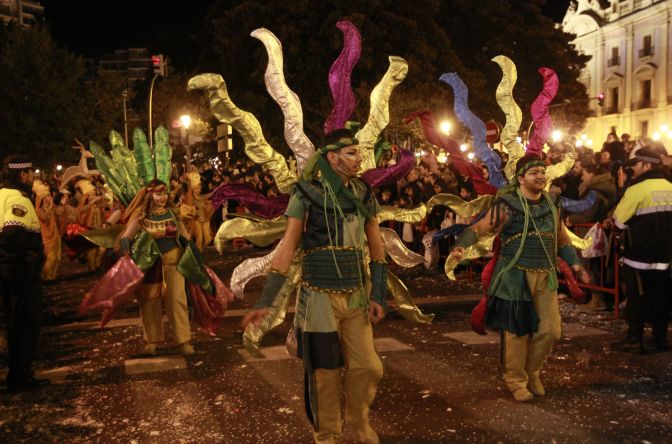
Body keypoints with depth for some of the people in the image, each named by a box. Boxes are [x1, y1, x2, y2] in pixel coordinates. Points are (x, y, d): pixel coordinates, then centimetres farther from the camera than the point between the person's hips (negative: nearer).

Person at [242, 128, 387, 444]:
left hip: (356, 298, 4)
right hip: (319, 299, -4)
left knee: (368, 367, 5)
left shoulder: (364, 195, 4)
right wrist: (265, 302, -10)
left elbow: (376, 248, 11)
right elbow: (287, 249, -8)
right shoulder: (307, 194, -9)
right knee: (324, 373, 5)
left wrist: (378, 295, 6)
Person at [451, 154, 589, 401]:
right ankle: (516, 381, 21)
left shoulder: (551, 204, 11)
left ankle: (531, 372, 29)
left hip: (545, 278, 5)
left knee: (550, 330, 4)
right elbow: (479, 228, -10)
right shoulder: (507, 204, -8)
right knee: (518, 331, 1)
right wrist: (460, 246, -27)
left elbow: (561, 239, 21)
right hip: (516, 277, -5)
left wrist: (574, 264, 9)